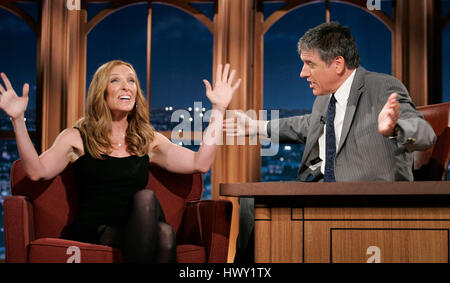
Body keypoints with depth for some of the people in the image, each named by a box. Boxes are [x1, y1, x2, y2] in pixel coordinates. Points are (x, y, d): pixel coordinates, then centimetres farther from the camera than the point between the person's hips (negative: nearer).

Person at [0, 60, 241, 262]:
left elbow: (200, 163, 7)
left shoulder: (149, 141, 19)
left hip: (134, 230, 2)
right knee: (145, 197, -31)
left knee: (164, 233, -34)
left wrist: (218, 110, 6)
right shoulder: (77, 138, 12)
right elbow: (38, 171, -3)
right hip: (91, 233, -2)